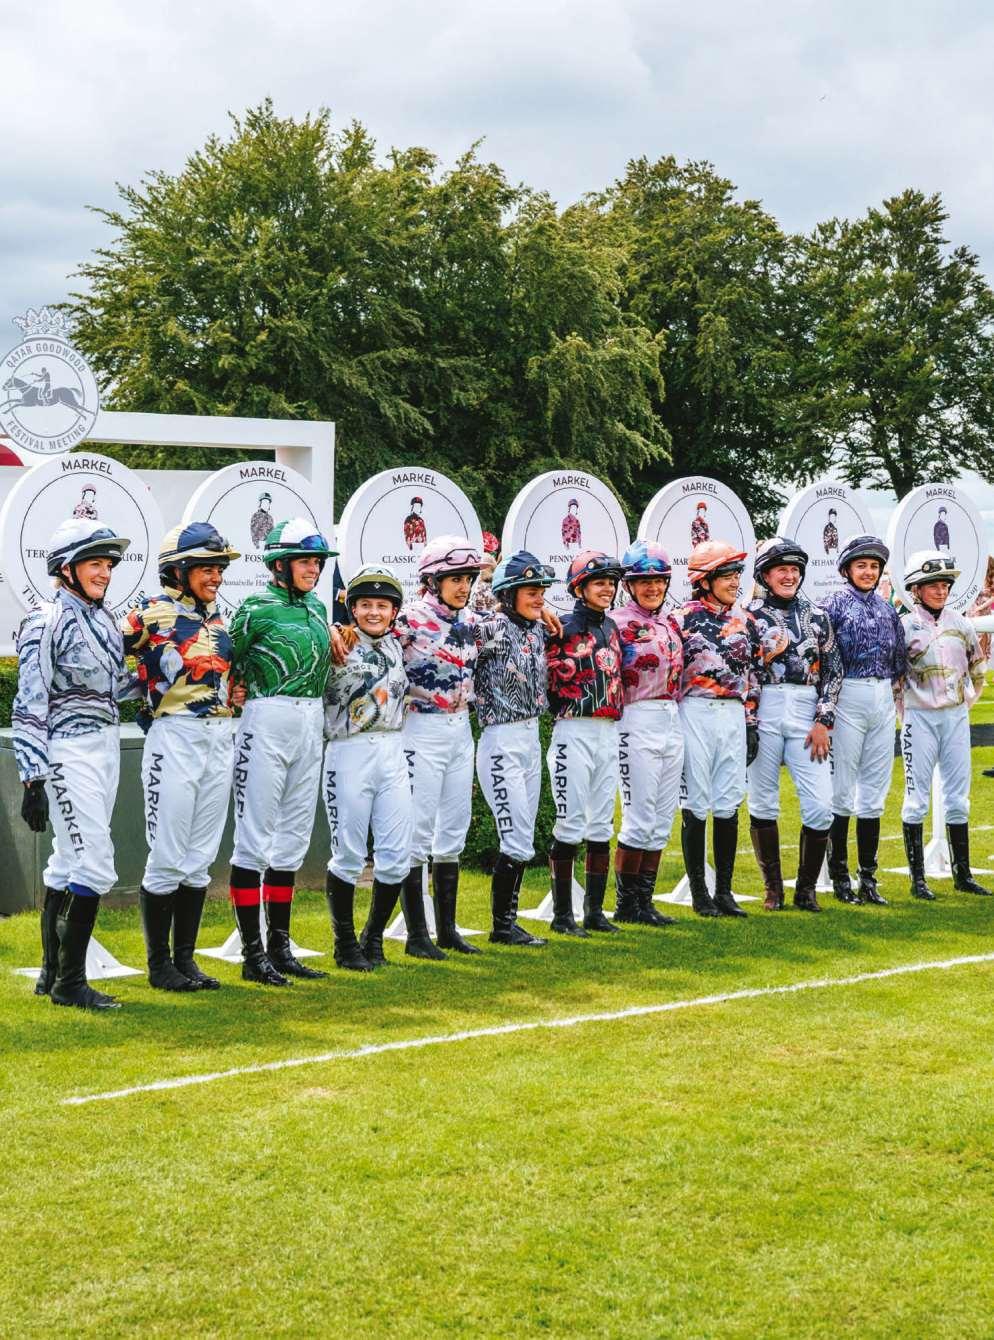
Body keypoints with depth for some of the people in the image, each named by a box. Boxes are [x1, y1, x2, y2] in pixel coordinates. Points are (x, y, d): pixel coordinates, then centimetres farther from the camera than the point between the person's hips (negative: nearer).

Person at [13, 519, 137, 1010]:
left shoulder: (104, 620, 12)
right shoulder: (47, 623, -11)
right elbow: (29, 708, -14)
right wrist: (32, 781, -18)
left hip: (107, 748, 8)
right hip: (69, 753, -8)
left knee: (68, 865, 13)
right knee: (94, 864, -12)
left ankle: (51, 975, 21)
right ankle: (69, 982, -4)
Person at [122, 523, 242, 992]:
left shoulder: (219, 618, 12)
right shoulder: (152, 614, -8)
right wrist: (143, 695, -12)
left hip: (220, 740, 7)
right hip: (175, 738, -6)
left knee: (200, 859, 10)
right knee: (168, 860, -2)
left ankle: (185, 958, 18)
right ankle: (159, 965, 8)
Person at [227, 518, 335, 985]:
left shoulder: (317, 609, 13)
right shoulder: (256, 609, -8)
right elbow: (227, 664, -3)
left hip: (311, 726, 8)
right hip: (267, 724, -8)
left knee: (292, 840, 11)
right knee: (255, 840, -3)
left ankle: (280, 947, 19)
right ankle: (253, 954, 1)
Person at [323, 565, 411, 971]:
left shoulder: (396, 645, 13)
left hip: (392, 753, 5)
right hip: (349, 755, -5)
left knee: (396, 856, 4)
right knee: (349, 856, 0)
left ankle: (373, 937, 20)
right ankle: (345, 942, 13)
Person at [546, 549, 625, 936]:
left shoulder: (611, 627, 14)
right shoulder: (564, 629, -9)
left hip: (609, 733, 7)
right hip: (574, 733, -7)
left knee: (602, 824, 9)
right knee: (571, 824, -5)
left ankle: (595, 910, 16)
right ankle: (562, 914, 2)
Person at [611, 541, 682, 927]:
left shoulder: (670, 623, 15)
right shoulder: (618, 623, -8)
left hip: (673, 721, 8)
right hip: (638, 722, -7)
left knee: (663, 821, 8)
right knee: (640, 819, -6)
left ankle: (645, 901, 15)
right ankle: (626, 903, 4)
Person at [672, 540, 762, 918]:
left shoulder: (744, 620, 12)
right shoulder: (683, 618, -3)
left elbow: (753, 676, 16)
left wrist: (752, 724, 11)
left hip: (733, 715, 5)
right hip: (695, 713, -4)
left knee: (728, 805, 6)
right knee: (696, 805, 0)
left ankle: (724, 891, 13)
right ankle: (698, 892, 8)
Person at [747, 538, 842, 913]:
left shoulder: (816, 615, 11)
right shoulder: (748, 615, 4)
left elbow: (833, 669, 8)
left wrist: (824, 721, 0)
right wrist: (766, 655, -13)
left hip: (806, 712, 2)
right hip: (763, 712, -2)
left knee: (820, 804, -5)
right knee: (763, 802, 4)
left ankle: (807, 887, 9)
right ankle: (772, 887, 16)